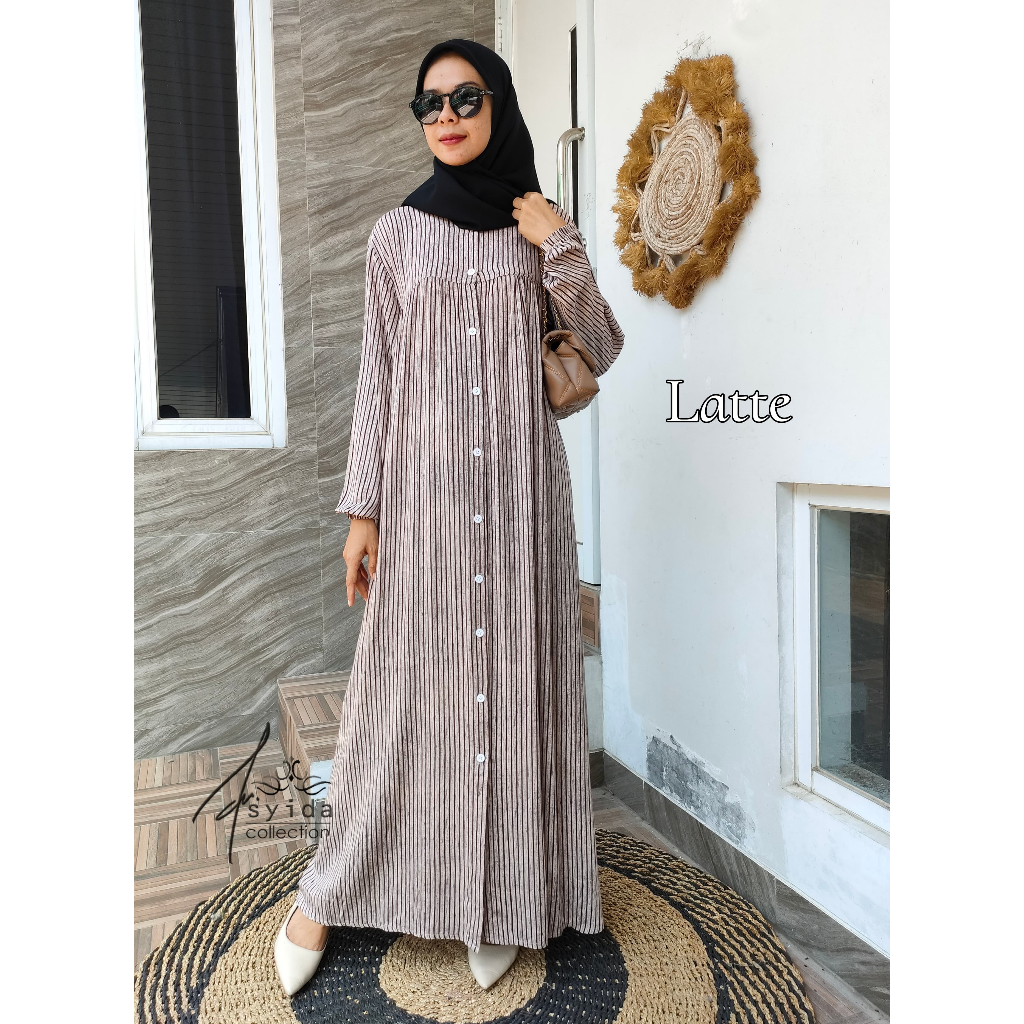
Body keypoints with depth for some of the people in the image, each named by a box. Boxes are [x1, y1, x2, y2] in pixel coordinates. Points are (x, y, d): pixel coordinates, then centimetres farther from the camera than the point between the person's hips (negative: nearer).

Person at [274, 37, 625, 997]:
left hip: (520, 478, 1)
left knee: (515, 673, 4)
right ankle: (328, 885, 24)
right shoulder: (397, 232, 7)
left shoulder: (538, 227, 10)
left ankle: (500, 897, 23)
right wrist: (362, 508, -1)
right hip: (425, 481, -1)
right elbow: (377, 373, 4)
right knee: (402, 682, 3)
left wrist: (562, 248, -6)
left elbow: (601, 351, 5)